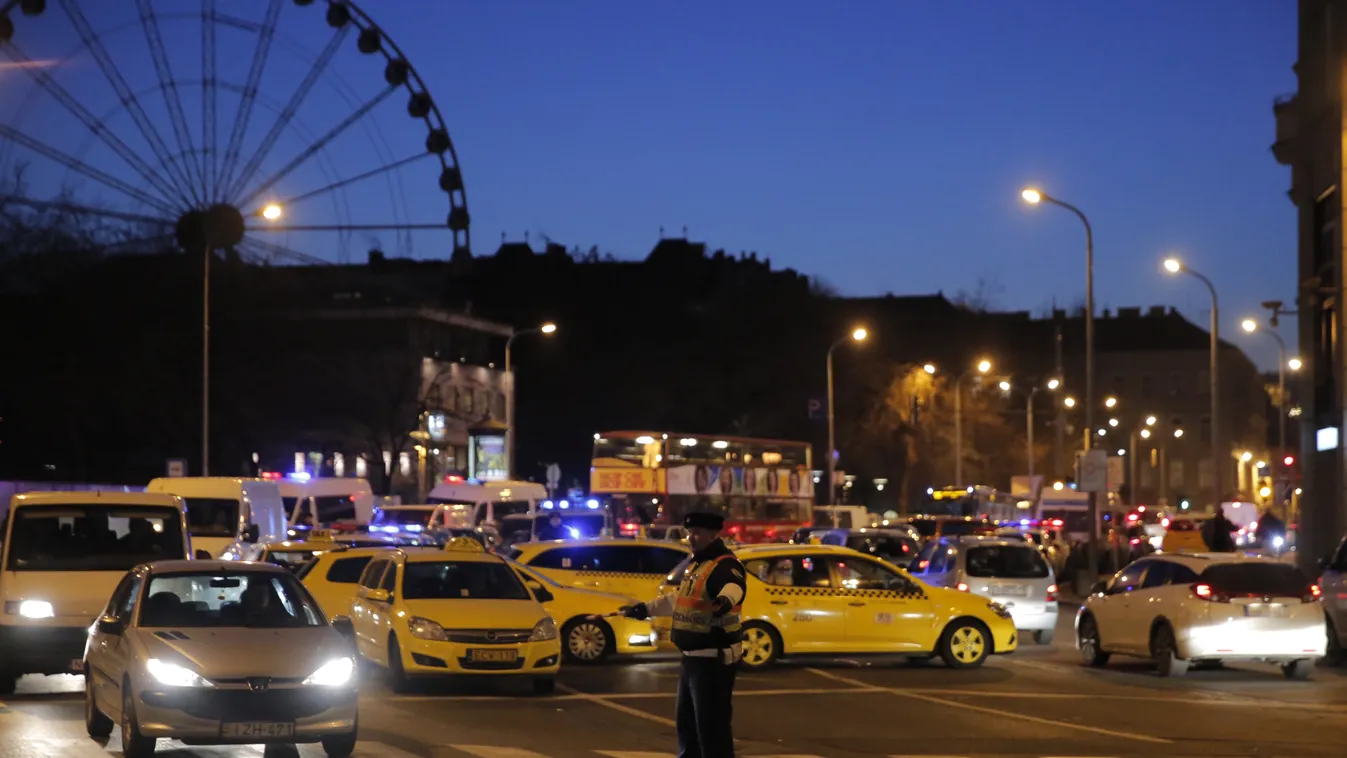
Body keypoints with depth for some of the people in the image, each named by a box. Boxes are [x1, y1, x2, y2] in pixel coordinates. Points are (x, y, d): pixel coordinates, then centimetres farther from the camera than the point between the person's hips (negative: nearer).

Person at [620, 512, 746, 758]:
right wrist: (646, 609, 37)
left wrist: (725, 600, -64)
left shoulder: (724, 565, -18)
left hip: (713, 659, -11)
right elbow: (679, 600, 31)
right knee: (686, 719, 21)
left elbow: (734, 586, -42)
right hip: (692, 657, 11)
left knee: (711, 724, -11)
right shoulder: (697, 564, 15)